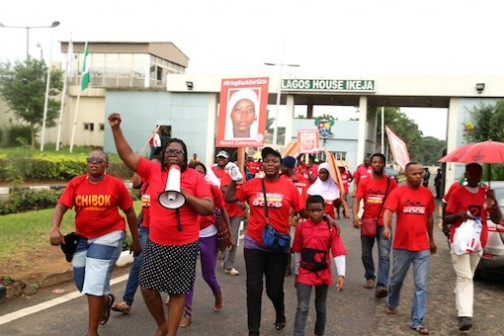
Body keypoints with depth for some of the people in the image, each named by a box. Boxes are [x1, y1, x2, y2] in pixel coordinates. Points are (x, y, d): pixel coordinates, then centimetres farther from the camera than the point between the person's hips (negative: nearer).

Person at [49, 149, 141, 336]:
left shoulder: (116, 184, -9)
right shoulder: (75, 183, -3)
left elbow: (130, 213, -1)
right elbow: (61, 207, -10)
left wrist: (135, 240, 2)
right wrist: (55, 228, -29)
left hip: (108, 237, -4)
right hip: (82, 238, 5)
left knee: (95, 282, -8)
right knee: (82, 282, 14)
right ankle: (105, 300, 47)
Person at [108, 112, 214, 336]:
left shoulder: (196, 177, -6)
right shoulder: (153, 170, 1)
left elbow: (209, 208, -9)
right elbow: (128, 156, -1)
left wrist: (185, 195, -20)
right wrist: (116, 128, -9)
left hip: (184, 245, -3)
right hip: (156, 243, 3)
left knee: (178, 291, 7)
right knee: (147, 287, 8)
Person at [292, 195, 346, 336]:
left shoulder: (331, 228, -7)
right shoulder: (301, 227, -4)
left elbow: (338, 253, -11)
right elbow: (297, 251, 5)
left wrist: (341, 274, -22)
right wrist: (296, 273, 8)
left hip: (323, 273, 1)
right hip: (305, 273, -1)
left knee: (321, 307, 18)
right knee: (302, 308, -6)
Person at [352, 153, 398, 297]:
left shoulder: (391, 182, 0)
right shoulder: (364, 182, 1)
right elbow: (357, 200, -8)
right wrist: (355, 216, -23)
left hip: (384, 224, -2)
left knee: (384, 255, -12)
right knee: (366, 254, 14)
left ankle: (381, 285, -14)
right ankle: (370, 277, 35)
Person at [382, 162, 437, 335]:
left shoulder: (427, 193, 4)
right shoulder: (397, 192, -6)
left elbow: (429, 217, 14)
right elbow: (388, 211, -18)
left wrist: (431, 240, 20)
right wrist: (386, 228, -37)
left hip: (422, 247, 2)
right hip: (402, 245, -2)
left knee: (421, 285, -1)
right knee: (396, 279, 17)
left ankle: (417, 321, 7)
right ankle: (391, 304, 44)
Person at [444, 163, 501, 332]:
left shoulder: (486, 193, 6)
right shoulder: (457, 193, -4)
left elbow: (497, 220, 2)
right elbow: (446, 219, -3)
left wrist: (494, 202, -15)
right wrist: (459, 215, -23)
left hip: (479, 241, 4)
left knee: (468, 276, 14)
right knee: (464, 277, -13)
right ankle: (465, 315, -19)